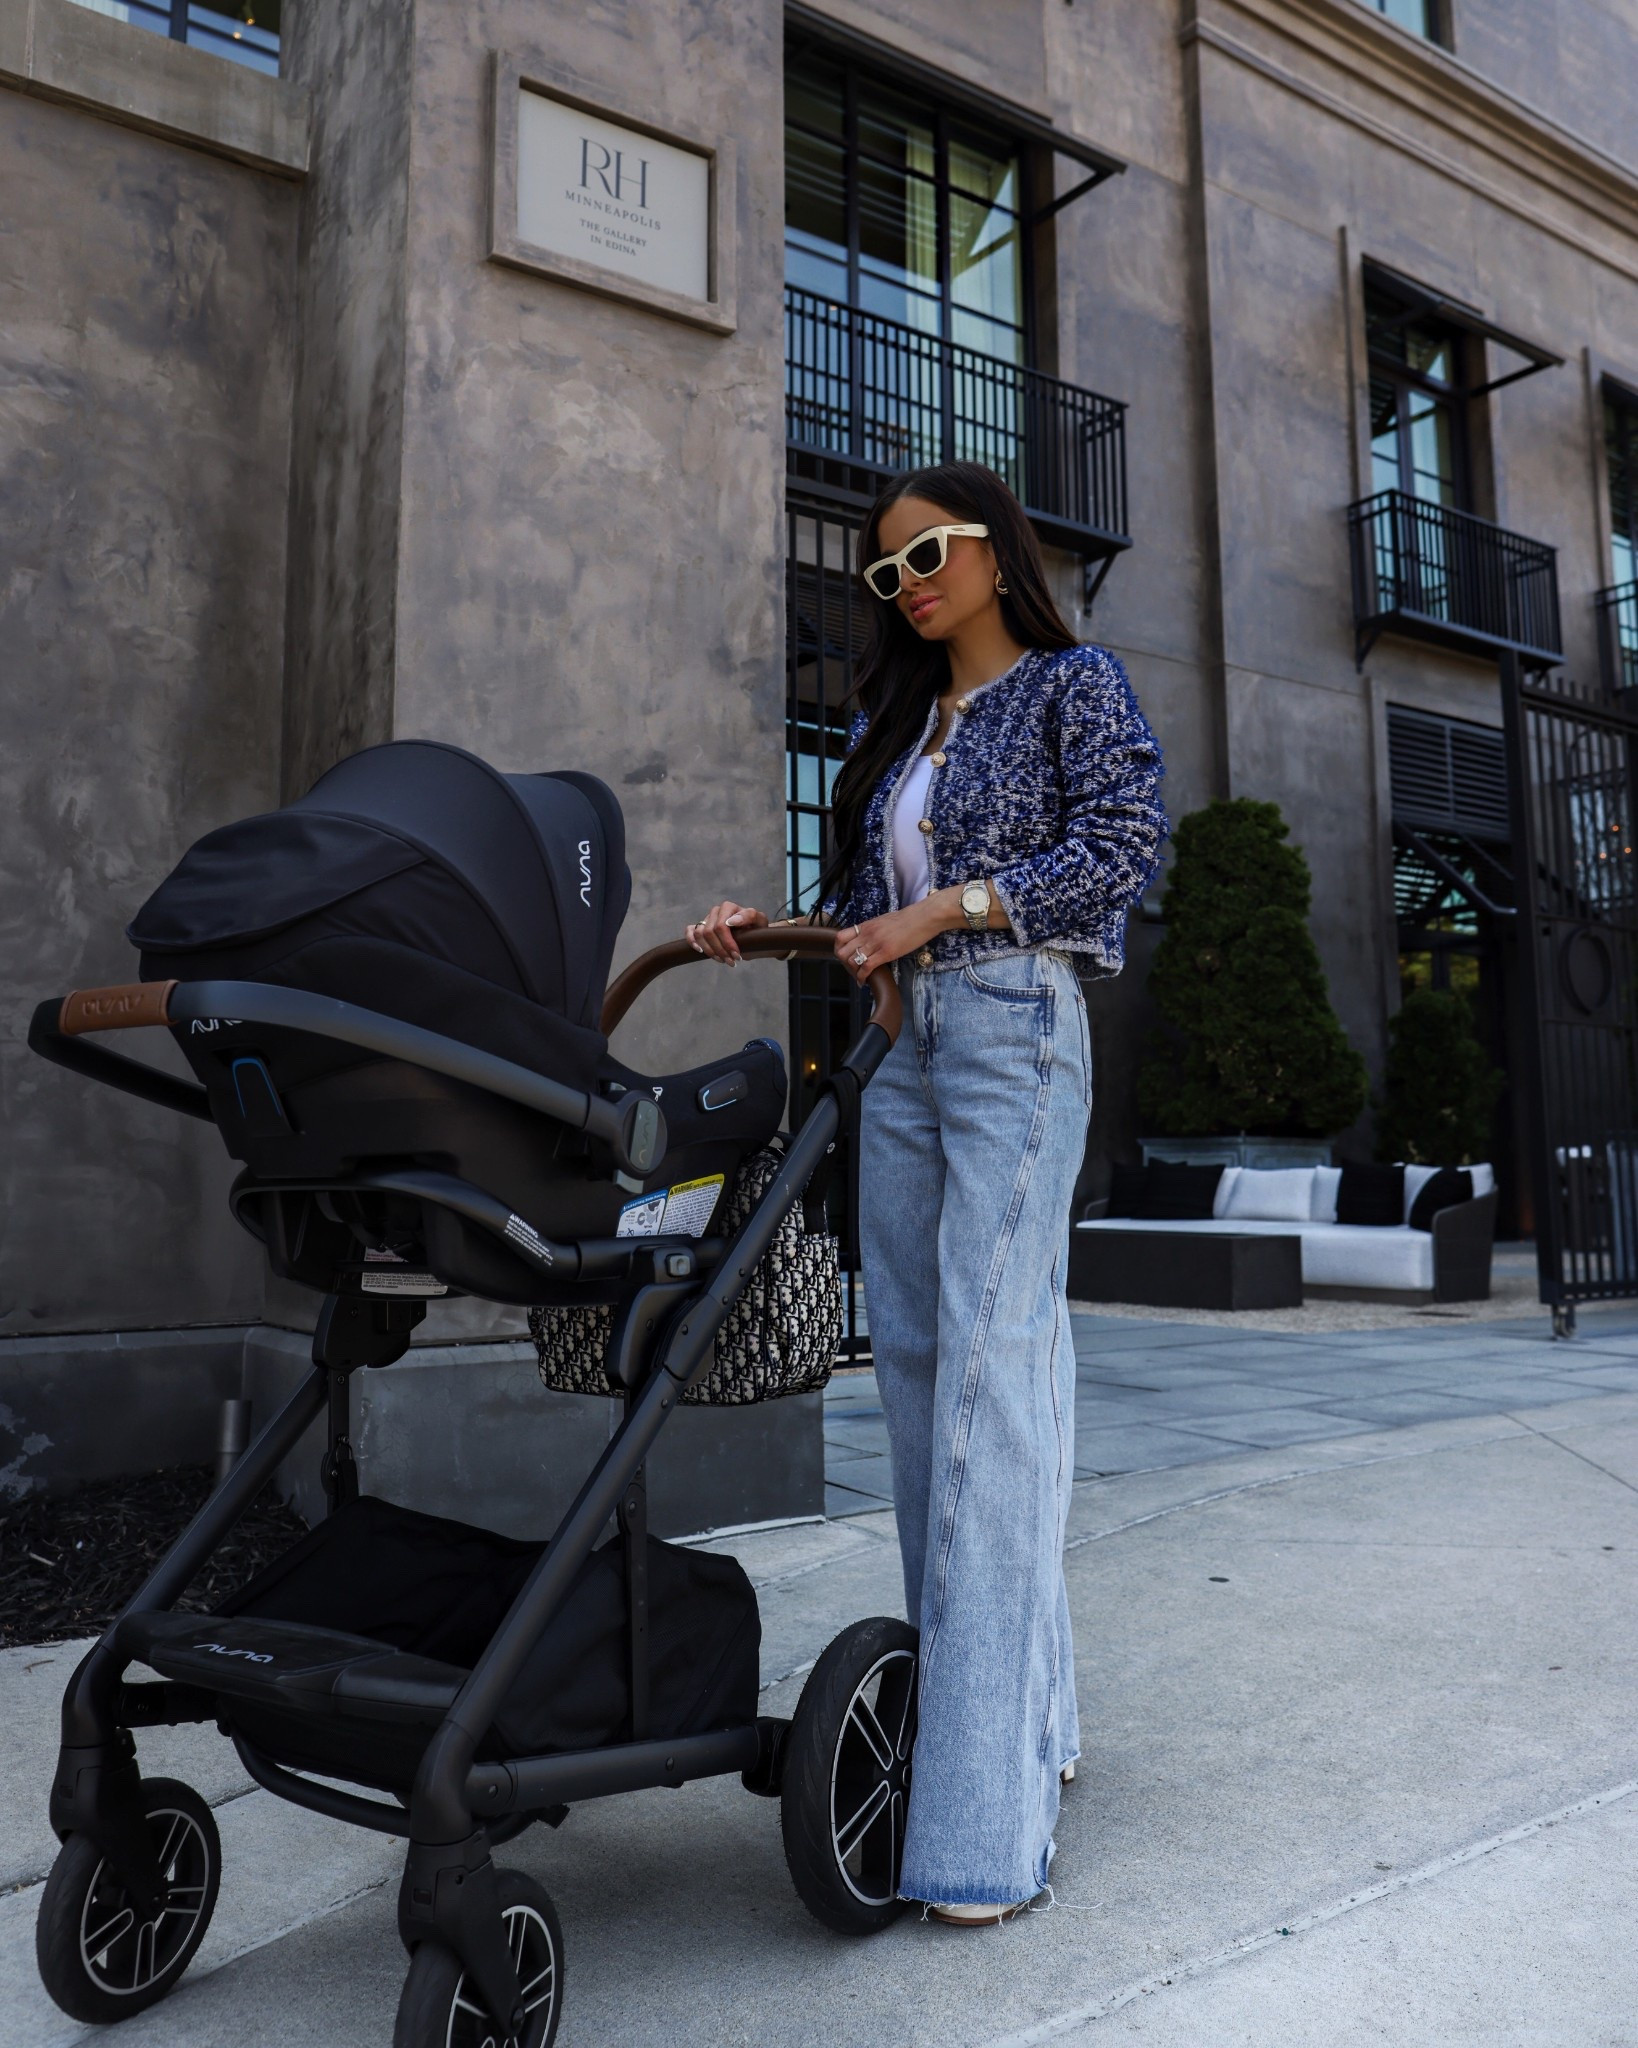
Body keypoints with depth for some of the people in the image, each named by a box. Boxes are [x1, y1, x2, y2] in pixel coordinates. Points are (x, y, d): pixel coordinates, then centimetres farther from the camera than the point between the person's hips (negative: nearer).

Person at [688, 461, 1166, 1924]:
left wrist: (946, 907, -12)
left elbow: (1124, 842, -8)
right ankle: (1020, 1723, 13)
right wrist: (770, 929, 4)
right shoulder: (893, 724, 24)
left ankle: (988, 1819, -12)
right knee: (916, 1366, 3)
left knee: (992, 1373, -15)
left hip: (1014, 1035, -7)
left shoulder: (1074, 685, 7)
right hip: (896, 1050, 7)